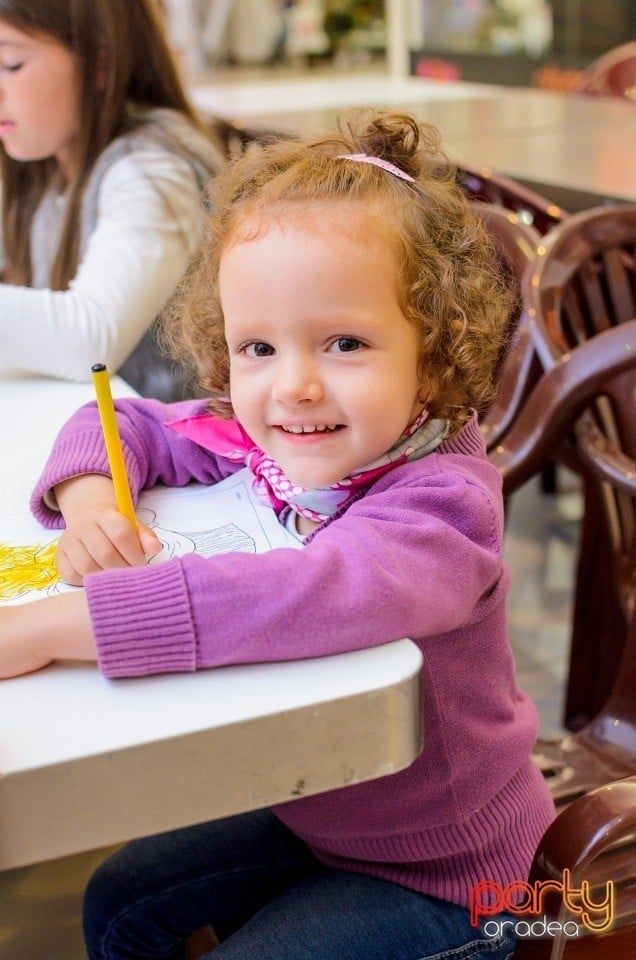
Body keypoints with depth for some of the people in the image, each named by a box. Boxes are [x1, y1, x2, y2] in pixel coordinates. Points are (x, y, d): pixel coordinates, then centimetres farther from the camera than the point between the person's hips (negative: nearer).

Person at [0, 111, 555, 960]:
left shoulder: (441, 505, -34)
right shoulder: (253, 441, -12)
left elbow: (324, 595, -54)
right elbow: (124, 423, 4)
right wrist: (87, 496, -20)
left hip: (442, 879, -6)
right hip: (309, 814, 7)